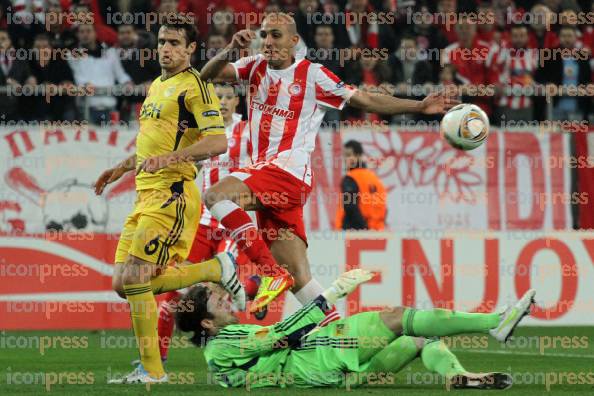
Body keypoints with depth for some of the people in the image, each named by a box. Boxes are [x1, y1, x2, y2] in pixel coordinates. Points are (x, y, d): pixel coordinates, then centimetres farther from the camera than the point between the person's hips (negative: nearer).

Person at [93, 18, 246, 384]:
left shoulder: (194, 86, -8)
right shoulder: (157, 86, 22)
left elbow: (218, 142, -19)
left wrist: (169, 158, -30)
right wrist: (120, 169, 33)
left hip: (171, 195, -10)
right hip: (146, 195, 10)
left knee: (134, 279, -15)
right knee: (125, 284, 4)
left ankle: (152, 369, -3)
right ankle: (216, 270, 15)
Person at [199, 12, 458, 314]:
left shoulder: (312, 74, 2)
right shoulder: (256, 68, 15)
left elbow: (366, 100, 7)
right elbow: (208, 74, 4)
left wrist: (419, 106, 1)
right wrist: (231, 50, -16)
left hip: (290, 173, -6)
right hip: (265, 178, 6)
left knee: (215, 195, -28)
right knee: (297, 276, 1)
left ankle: (272, 273, -26)